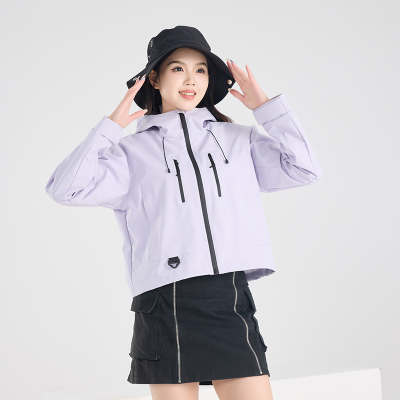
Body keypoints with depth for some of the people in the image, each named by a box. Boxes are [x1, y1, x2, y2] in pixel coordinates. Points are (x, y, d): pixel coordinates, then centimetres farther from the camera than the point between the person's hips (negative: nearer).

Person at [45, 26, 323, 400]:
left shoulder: (239, 140, 16)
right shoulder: (133, 151, 10)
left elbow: (304, 168, 8)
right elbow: (65, 189, -2)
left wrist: (265, 106, 9)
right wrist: (111, 126, -1)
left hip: (231, 300, 2)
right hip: (165, 304, -1)